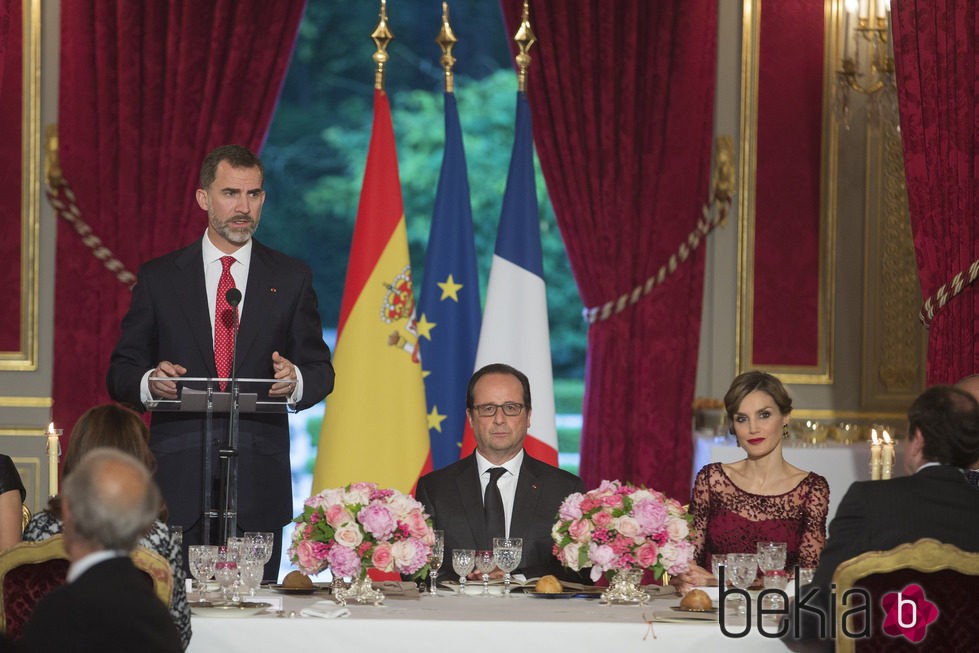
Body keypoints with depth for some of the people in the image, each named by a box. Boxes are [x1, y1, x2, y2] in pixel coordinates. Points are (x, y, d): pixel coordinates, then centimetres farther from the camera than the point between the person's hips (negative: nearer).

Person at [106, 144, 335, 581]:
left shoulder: (291, 278, 11)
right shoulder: (158, 278, 10)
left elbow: (320, 371, 10)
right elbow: (121, 372, 9)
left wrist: (296, 380, -14)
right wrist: (149, 381, -14)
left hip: (259, 482, 0)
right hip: (178, 479, 0)